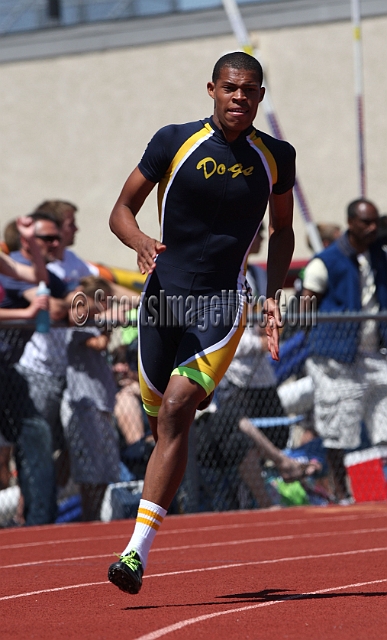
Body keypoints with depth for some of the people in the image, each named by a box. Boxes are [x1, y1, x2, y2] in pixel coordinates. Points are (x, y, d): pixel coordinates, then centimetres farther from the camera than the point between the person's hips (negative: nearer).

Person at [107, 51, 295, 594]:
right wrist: (140, 241, -18)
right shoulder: (174, 142, -2)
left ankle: (137, 551, -23)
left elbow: (282, 230, 18)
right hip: (163, 298, 1)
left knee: (176, 409, -20)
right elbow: (121, 211, 4)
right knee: (164, 424, 8)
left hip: (223, 306, -1)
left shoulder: (276, 158, 3)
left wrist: (273, 295, 5)